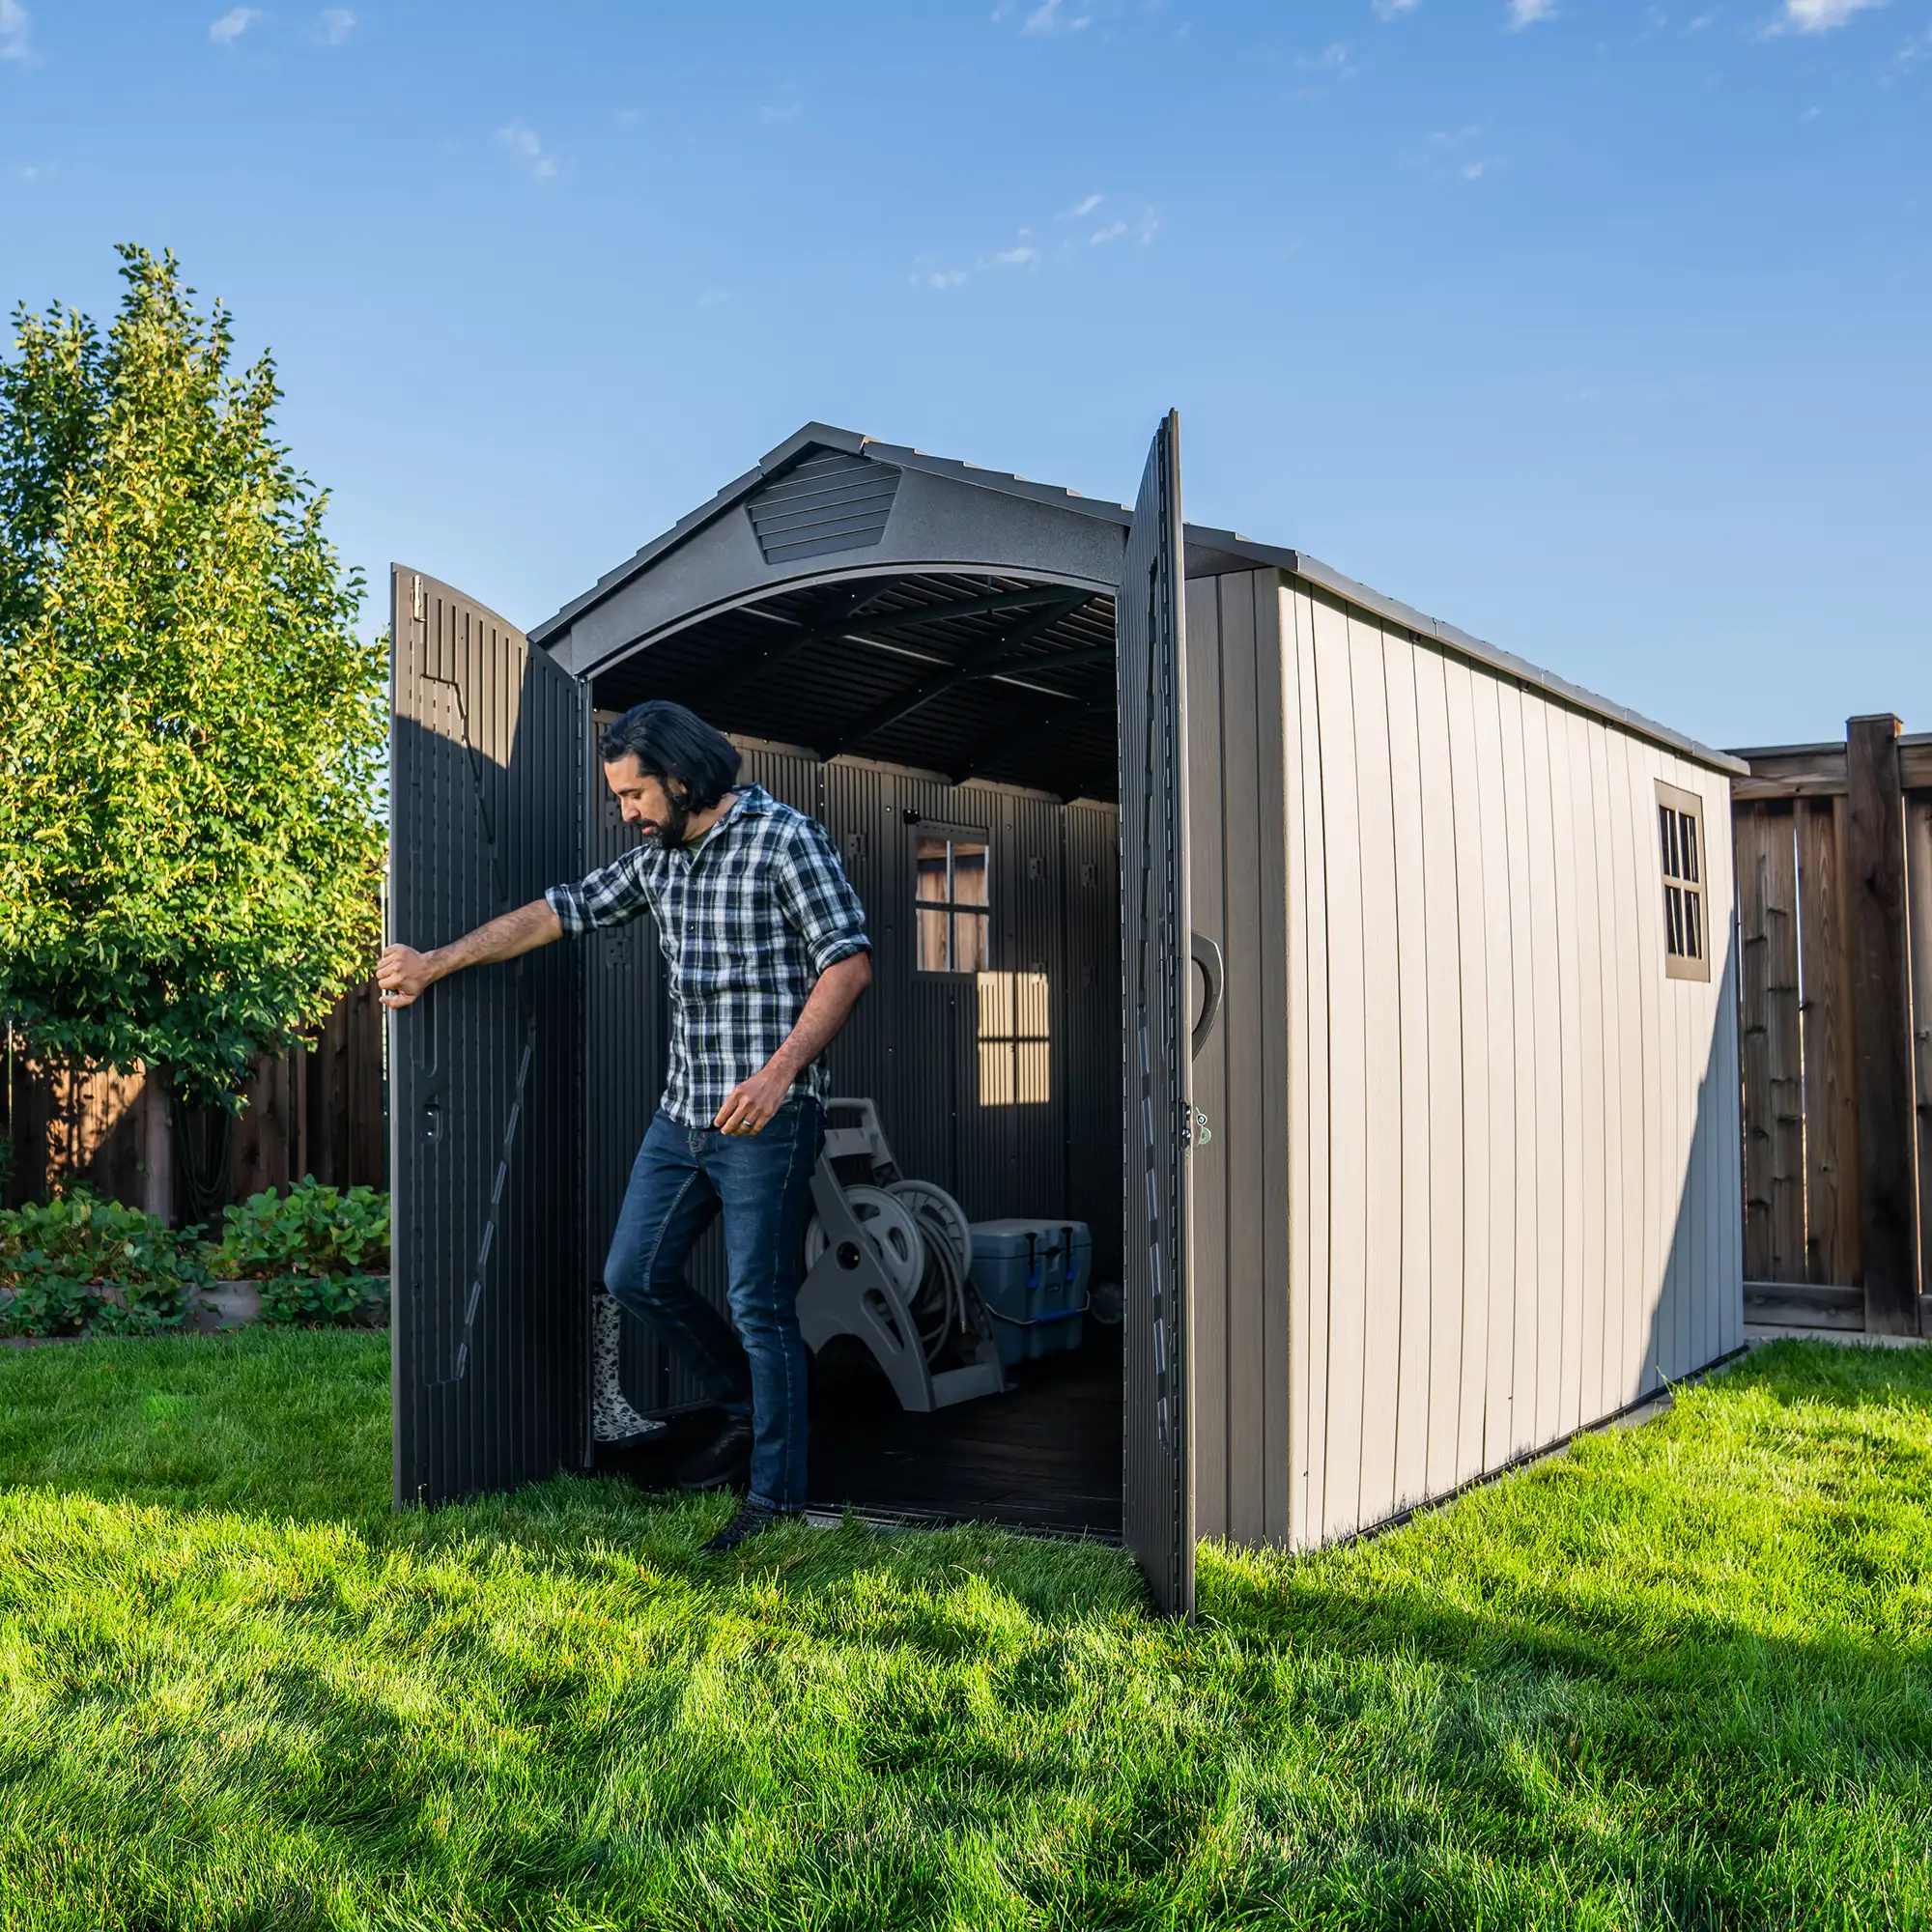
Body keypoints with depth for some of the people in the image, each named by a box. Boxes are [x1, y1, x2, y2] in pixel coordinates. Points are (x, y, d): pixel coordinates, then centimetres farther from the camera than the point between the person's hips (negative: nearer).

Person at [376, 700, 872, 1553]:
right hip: (683, 1113, 8)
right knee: (635, 1274, 11)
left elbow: (849, 961, -15)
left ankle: (777, 1497, 8)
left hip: (767, 1116, -8)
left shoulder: (784, 837, -9)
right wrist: (435, 964, 21)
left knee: (760, 1307, -4)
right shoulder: (658, 858, 13)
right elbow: (556, 912, 20)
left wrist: (778, 1073, -23)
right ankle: (746, 1412, 28)